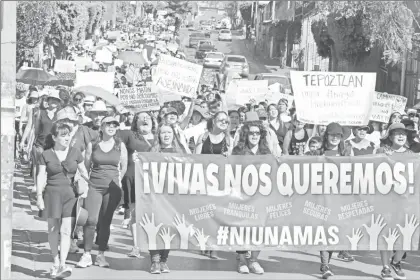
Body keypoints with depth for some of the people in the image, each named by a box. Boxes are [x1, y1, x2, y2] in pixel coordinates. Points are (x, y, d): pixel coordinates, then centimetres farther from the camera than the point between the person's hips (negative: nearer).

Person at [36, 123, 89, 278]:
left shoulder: (75, 153, 6)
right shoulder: (46, 155, 2)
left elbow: (84, 172, 14)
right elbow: (41, 176, 1)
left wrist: (85, 187, 0)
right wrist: (39, 195, -6)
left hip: (70, 194, 0)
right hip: (52, 194, 0)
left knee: (66, 230, -8)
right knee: (53, 230, 6)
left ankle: (62, 265, -8)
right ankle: (56, 263, 20)